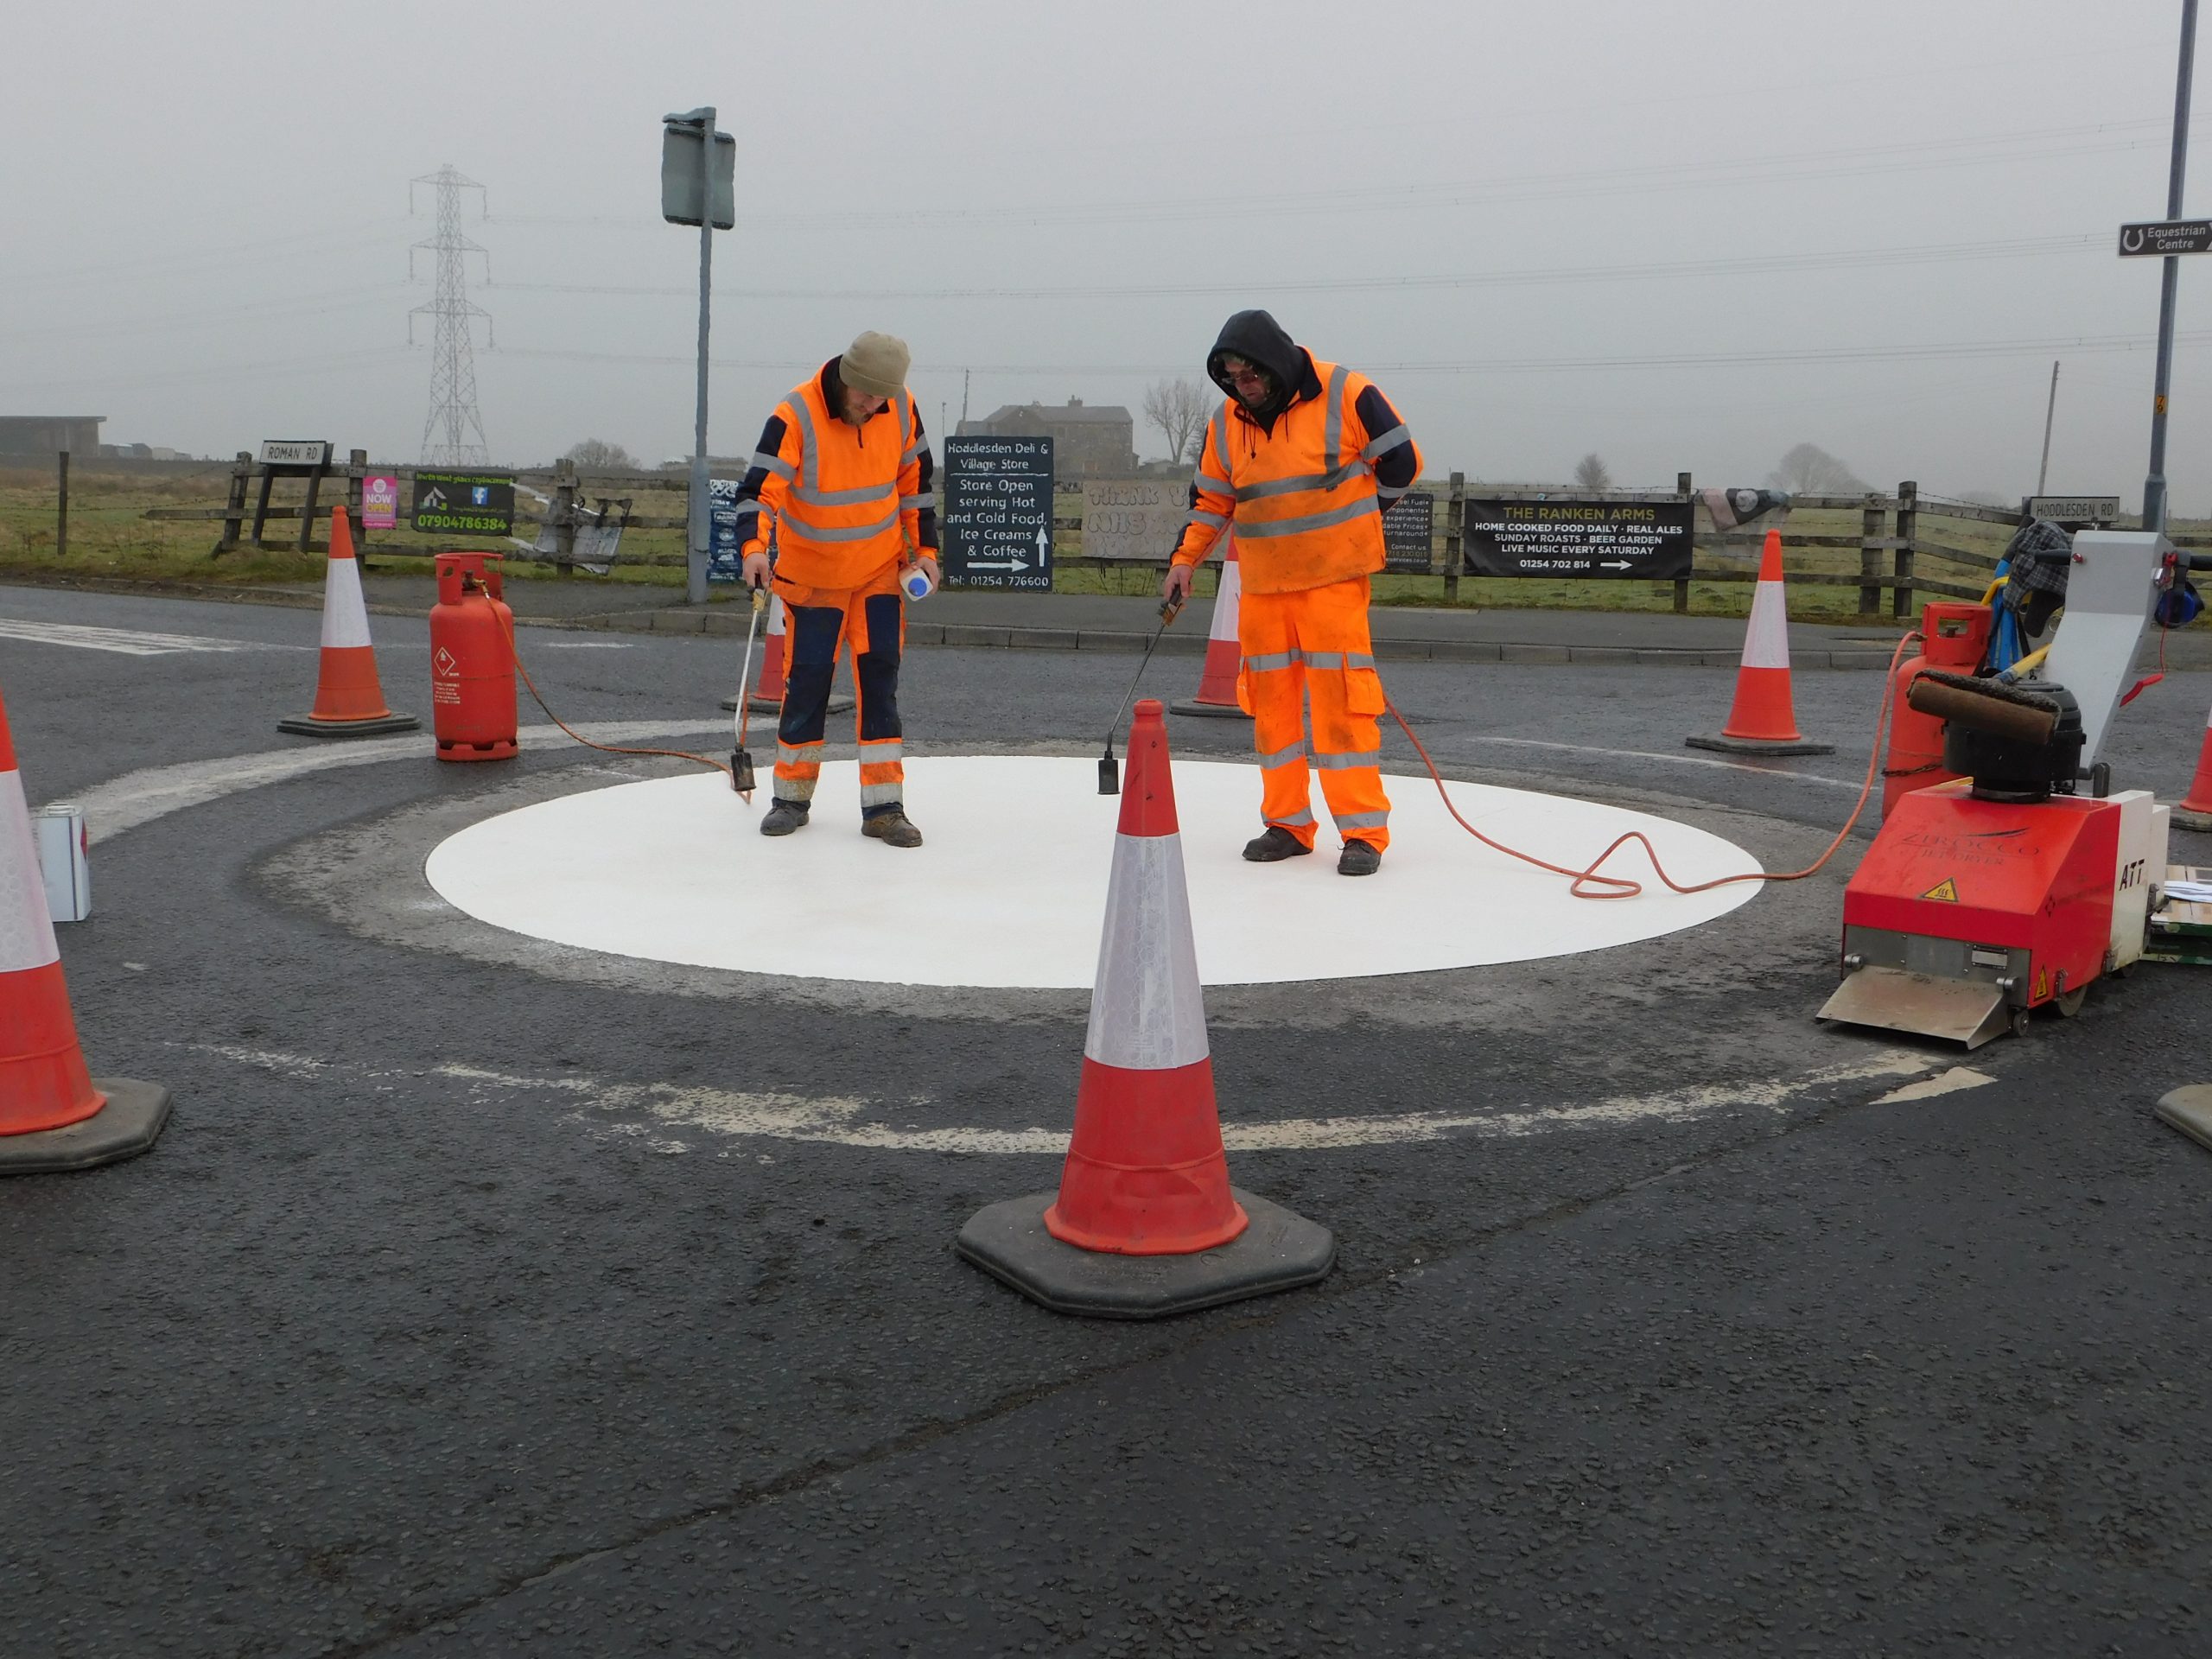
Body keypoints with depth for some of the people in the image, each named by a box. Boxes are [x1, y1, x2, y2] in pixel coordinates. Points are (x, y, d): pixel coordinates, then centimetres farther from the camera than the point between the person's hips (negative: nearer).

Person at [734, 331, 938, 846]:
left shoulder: (902, 408, -9)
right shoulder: (796, 416, -21)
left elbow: (915, 478, 6)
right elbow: (759, 488, -26)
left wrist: (925, 548, 6)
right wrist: (754, 547, -43)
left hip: (881, 567, 2)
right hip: (812, 571, -2)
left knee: (880, 678, -2)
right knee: (806, 680, 1)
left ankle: (883, 807, 2)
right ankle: (792, 796, 18)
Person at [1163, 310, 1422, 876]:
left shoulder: (1346, 395, -9)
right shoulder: (1227, 422, 6)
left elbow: (1401, 462, 1)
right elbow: (1211, 499, 16)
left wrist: (1343, 523, 8)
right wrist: (1184, 561, 7)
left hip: (1333, 577, -5)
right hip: (1261, 584, 5)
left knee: (1341, 699, -9)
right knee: (1270, 702, 6)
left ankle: (1363, 832, -3)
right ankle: (1288, 824, 17)